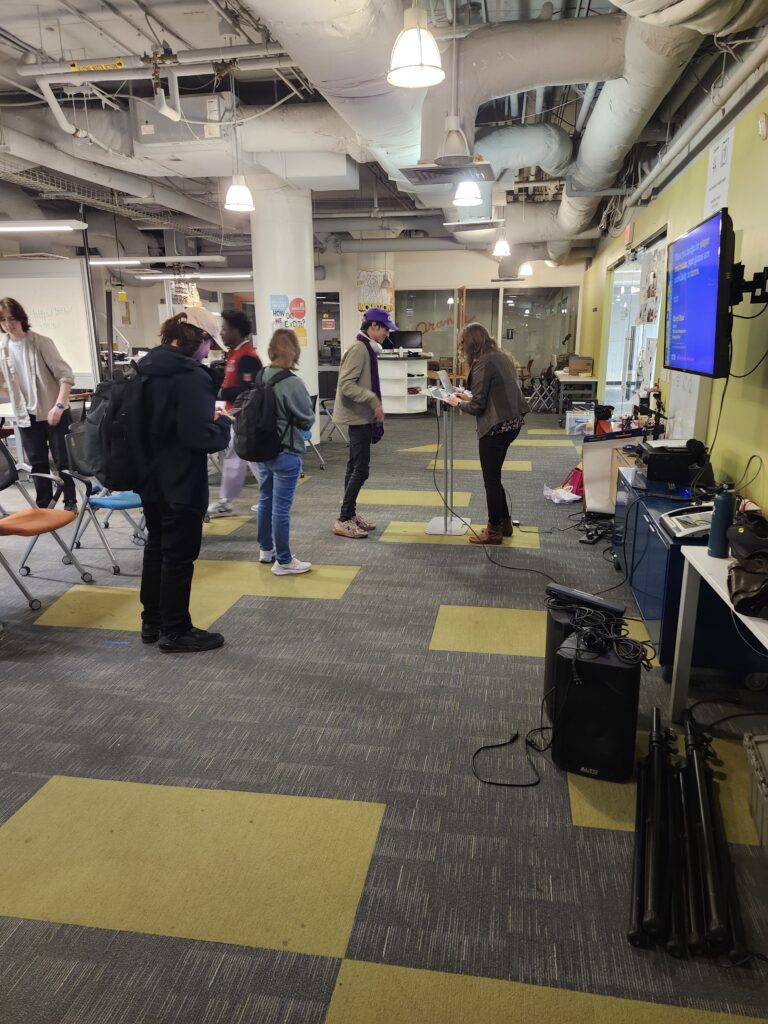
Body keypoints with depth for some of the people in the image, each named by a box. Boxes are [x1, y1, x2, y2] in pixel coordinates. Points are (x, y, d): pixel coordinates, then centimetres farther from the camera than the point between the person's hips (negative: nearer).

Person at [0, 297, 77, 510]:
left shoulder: (41, 342, -10)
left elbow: (66, 375, -13)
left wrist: (58, 406, -22)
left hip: (54, 412, -4)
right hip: (26, 416, 4)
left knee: (64, 461, 3)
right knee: (37, 463, 11)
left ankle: (70, 502, 17)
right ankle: (44, 506, 21)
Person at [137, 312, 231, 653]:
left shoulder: (146, 367, 6)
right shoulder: (192, 376, -21)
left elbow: (153, 418, 12)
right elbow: (198, 436, -27)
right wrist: (223, 423, -8)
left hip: (150, 477, 9)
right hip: (181, 483, -9)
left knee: (156, 547, 19)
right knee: (179, 555, 3)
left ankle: (152, 622, 30)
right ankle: (175, 631, 15)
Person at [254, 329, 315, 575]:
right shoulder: (293, 383, -20)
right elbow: (307, 420, -11)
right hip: (286, 453, -7)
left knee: (265, 501, 19)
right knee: (281, 507, 0)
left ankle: (266, 549, 34)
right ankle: (283, 561, 11)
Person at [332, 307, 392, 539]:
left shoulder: (368, 348, 13)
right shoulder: (359, 348, -17)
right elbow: (347, 384, -25)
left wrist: (374, 405, 16)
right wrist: (374, 401, -25)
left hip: (362, 416, 10)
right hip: (358, 416, -10)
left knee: (355, 467, 13)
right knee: (361, 469, -8)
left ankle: (350, 514, 20)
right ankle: (343, 520, -3)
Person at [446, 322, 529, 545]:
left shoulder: (482, 363, -15)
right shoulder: (500, 357, 11)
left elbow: (477, 407, -15)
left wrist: (458, 402, 2)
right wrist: (470, 396, 18)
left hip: (495, 427, -9)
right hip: (511, 422, 9)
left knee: (491, 480, 4)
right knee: (494, 477, 20)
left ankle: (494, 531, 14)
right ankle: (504, 523, 29)